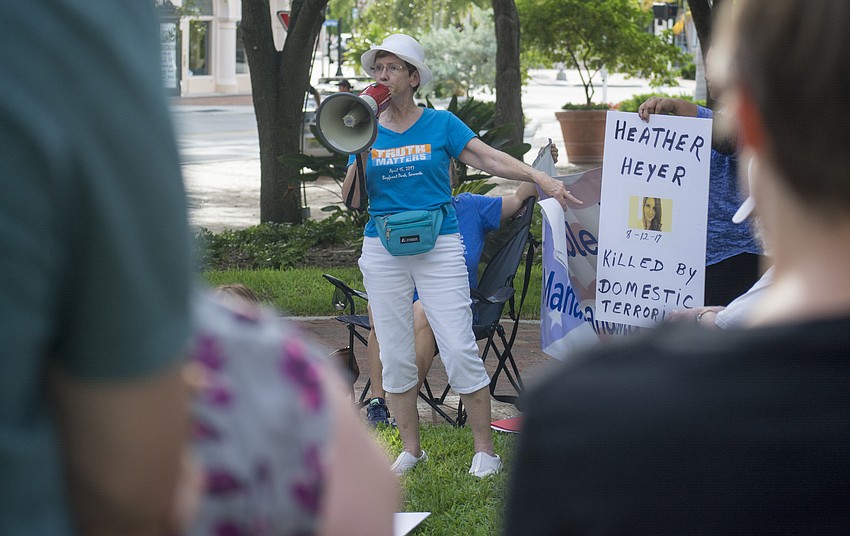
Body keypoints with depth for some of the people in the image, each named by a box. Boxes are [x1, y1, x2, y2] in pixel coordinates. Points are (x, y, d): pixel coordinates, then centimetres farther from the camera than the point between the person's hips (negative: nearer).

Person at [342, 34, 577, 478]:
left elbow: (490, 159, -7)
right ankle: (410, 449, 18)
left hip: (438, 245, -3)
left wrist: (540, 178, -21)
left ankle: (484, 450, 0)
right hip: (382, 250, 3)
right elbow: (353, 200, 4)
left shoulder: (440, 124, 2)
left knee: (460, 350, -8)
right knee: (395, 354, 5)